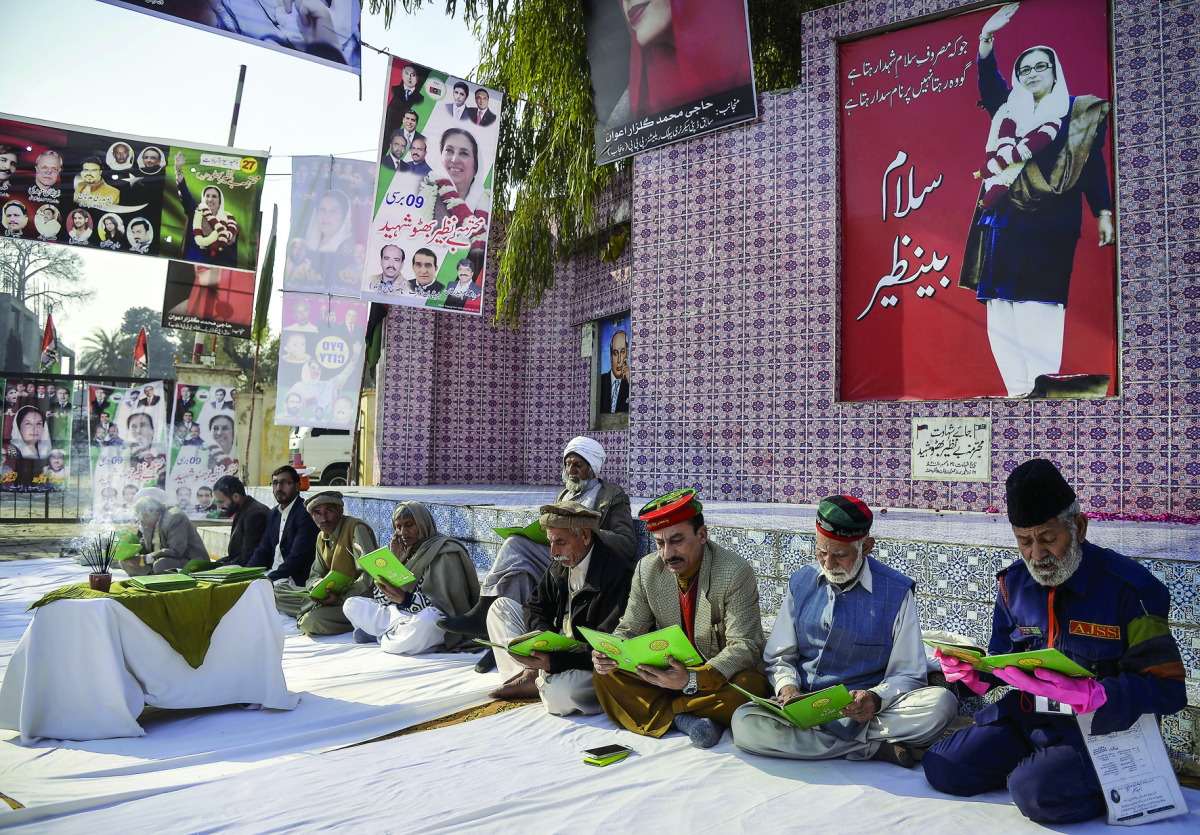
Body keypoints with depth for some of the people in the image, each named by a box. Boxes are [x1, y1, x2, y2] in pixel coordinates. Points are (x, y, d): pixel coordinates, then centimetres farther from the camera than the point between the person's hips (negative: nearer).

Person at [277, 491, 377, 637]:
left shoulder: (356, 528, -14)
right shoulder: (322, 538, 13)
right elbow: (314, 577, 13)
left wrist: (342, 599, -28)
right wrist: (318, 588, -12)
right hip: (335, 595, 9)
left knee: (311, 621, -32)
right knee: (275, 595, 7)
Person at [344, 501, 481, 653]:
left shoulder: (445, 553, -10)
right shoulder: (405, 551, 12)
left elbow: (448, 604, -18)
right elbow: (381, 598, 8)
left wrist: (405, 599, -28)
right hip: (399, 615, 7)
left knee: (424, 622, -40)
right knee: (351, 604, 7)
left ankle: (382, 637, -9)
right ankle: (399, 634, -7)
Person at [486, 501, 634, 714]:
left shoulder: (617, 575, -22)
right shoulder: (560, 566, 1)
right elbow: (535, 607, 12)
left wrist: (554, 662, -32)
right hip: (554, 649, 8)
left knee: (558, 694, -40)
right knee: (501, 606, 8)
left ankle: (537, 684, -3)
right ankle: (527, 674, -6)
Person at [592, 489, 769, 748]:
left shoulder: (736, 573, -18)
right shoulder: (647, 569, -3)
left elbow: (744, 646, -22)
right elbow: (629, 629, 5)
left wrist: (693, 680, -38)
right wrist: (609, 653, -21)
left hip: (722, 675, -4)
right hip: (670, 670, 4)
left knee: (749, 686, -38)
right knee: (604, 676, -17)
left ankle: (669, 709, -18)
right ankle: (682, 718, -23)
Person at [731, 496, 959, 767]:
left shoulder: (896, 592, 0)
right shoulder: (800, 583, 8)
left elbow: (907, 674, 1)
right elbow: (778, 657, 13)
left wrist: (875, 699, -20)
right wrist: (787, 687, -10)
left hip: (864, 714, -1)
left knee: (942, 703, -29)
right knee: (745, 724, -29)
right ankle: (875, 747, -21)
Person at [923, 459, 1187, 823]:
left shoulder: (1131, 586, -14)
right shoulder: (1015, 582, 4)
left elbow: (1167, 688, -16)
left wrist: (1086, 696, -33)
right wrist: (974, 673, -11)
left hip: (1098, 731, -6)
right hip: (1026, 718, 6)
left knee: (1038, 793, -32)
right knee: (941, 767, -6)